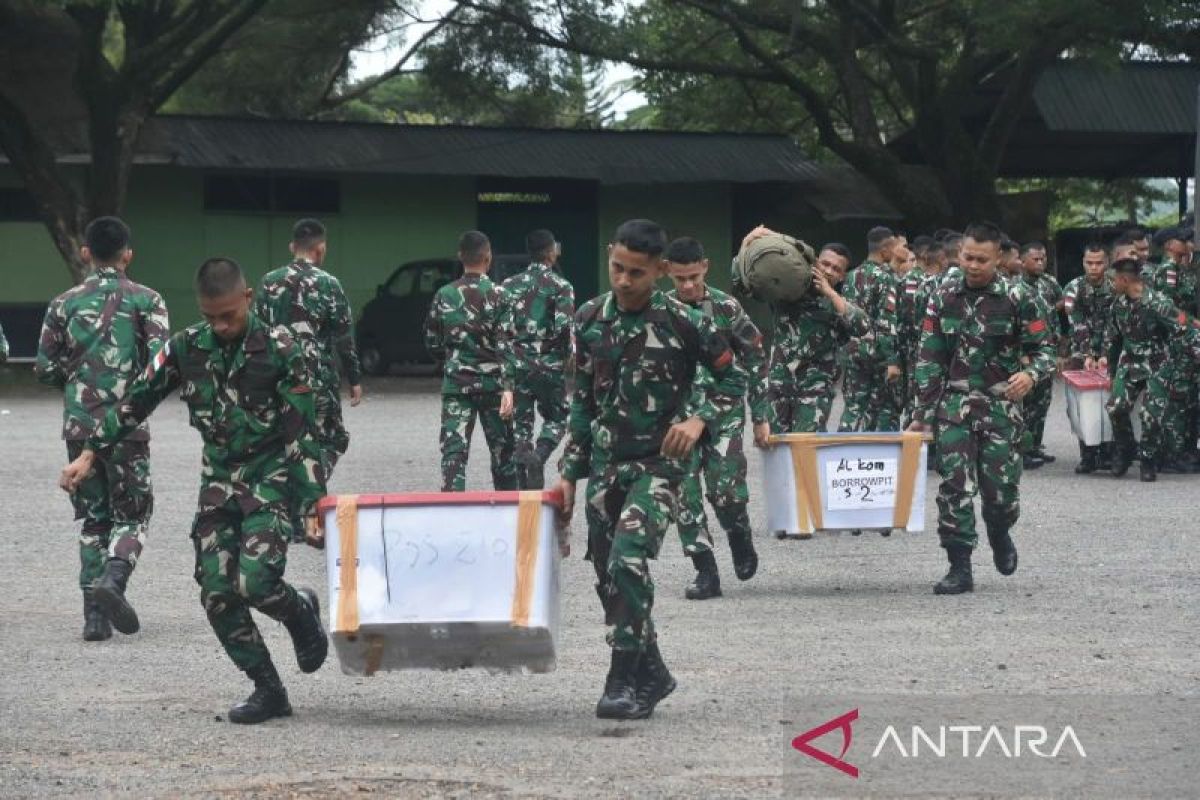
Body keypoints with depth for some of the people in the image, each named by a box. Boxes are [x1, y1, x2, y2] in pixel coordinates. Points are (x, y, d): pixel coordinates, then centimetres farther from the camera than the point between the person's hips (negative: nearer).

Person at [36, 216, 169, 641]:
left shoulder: (64, 303, 3)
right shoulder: (146, 300, -3)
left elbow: (45, 368, 3)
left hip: (79, 425, 2)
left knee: (93, 518, 12)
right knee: (132, 514, 8)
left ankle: (95, 612, 4)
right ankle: (114, 577, -19)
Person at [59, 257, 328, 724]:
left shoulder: (279, 349, -12)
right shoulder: (187, 348, 0)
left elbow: (303, 428, -10)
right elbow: (136, 401, 8)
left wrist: (313, 501, -12)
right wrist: (90, 454, 5)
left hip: (270, 478, -5)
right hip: (219, 479, 5)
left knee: (255, 582, -21)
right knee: (217, 593, -4)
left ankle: (301, 611, 14)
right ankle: (268, 690, 7)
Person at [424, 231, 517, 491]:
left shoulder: (444, 295, 2)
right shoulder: (497, 295, -7)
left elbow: (433, 343, 9)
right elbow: (505, 345, -13)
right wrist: (508, 388, -18)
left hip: (455, 384, 1)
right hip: (491, 382, -1)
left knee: (454, 452, -3)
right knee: (502, 451, 13)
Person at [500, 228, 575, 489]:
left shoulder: (510, 285, 6)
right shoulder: (560, 286, -6)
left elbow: (499, 326, 2)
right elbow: (565, 326, -16)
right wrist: (568, 356, -1)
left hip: (517, 363, 3)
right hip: (550, 364, -3)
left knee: (521, 421, 9)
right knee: (556, 418, 13)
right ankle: (539, 456, -15)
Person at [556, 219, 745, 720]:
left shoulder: (682, 322, -9)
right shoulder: (591, 319, 3)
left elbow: (732, 380, 2)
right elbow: (583, 401, 11)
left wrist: (698, 419, -16)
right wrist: (569, 472, 10)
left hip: (659, 462, -5)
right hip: (606, 463, 5)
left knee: (628, 559, -22)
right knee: (608, 575, 6)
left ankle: (624, 681, -15)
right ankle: (652, 674, 23)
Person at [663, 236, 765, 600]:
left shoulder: (726, 308, -5)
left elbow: (755, 360, 2)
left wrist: (760, 416, 1)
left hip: (723, 410, -2)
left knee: (725, 489, -11)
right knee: (685, 494, -4)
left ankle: (741, 540, 20)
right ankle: (706, 572, 4)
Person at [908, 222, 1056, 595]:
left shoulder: (1016, 298, -3)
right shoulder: (944, 297, 4)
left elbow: (1044, 348, 1)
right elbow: (929, 358, 7)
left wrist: (1030, 373, -22)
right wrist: (923, 413, 4)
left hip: (1001, 405, -1)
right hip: (956, 401, 1)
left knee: (1001, 489, 0)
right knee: (955, 486, -8)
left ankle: (999, 535, 34)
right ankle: (960, 568, -3)